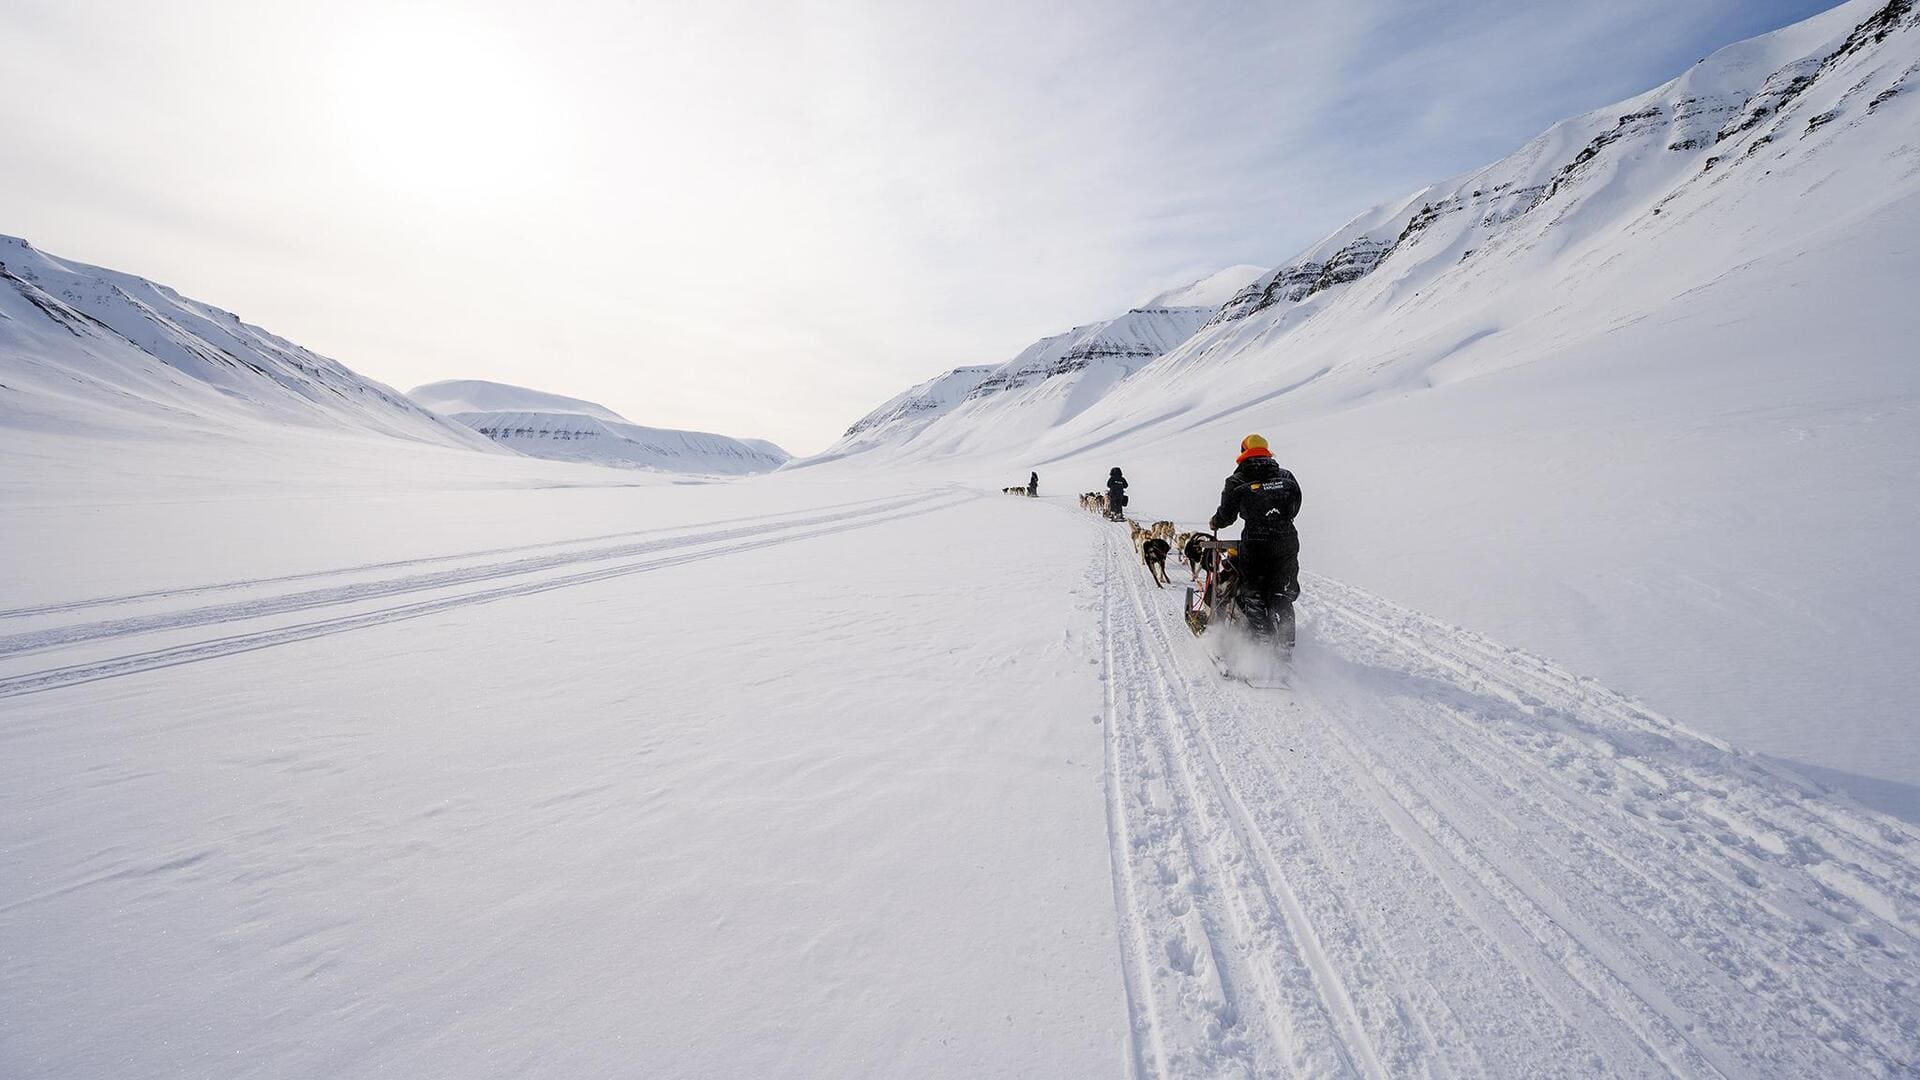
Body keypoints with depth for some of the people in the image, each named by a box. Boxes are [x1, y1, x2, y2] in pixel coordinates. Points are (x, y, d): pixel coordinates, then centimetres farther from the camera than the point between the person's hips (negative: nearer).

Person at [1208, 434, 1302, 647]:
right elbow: (1294, 509, 14)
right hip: (1287, 543, 4)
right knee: (1282, 596, 13)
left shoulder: (1237, 482, -3)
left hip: (1255, 544, -4)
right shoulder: (1286, 477, 9)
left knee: (1254, 596, 8)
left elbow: (1226, 515, 3)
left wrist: (1215, 523, 24)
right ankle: (1285, 644, 12)